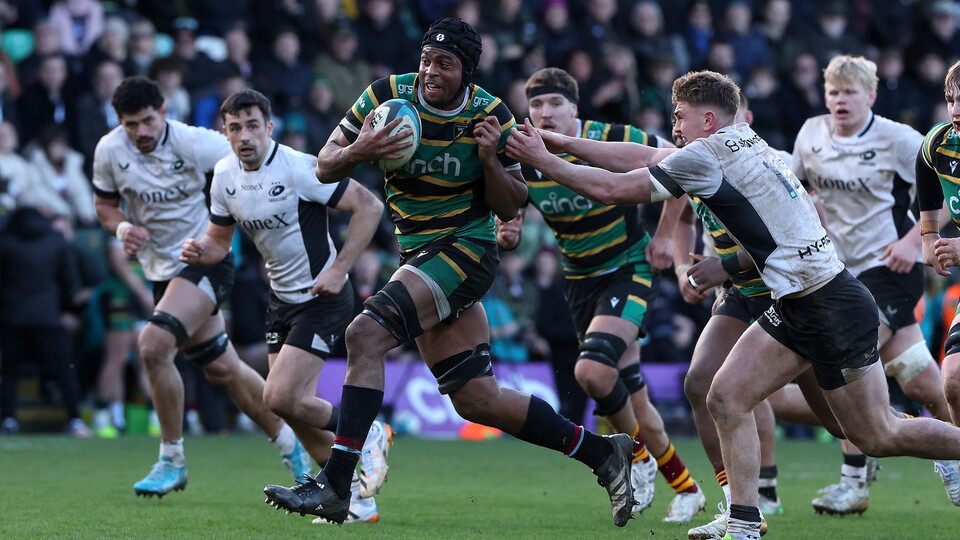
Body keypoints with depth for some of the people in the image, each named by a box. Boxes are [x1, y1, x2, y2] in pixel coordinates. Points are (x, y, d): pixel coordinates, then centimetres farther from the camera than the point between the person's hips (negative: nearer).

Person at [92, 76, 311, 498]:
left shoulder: (194, 143, -17)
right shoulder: (109, 151, -5)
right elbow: (104, 203, 11)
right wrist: (122, 228, -10)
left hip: (206, 261, -6)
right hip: (163, 269, 6)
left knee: (153, 344, -24)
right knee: (222, 370, 11)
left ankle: (172, 459, -10)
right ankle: (290, 444, 31)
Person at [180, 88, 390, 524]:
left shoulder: (299, 169, -22)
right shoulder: (225, 175, -1)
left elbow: (369, 206, -19)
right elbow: (220, 238, 13)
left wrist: (339, 269, -22)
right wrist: (199, 251, -11)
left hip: (323, 297, -7)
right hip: (281, 298, 7)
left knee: (280, 397, -16)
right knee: (296, 406, 4)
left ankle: (365, 435, 8)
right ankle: (356, 497, 18)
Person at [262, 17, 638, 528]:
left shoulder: (491, 117, -8)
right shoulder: (386, 96, -3)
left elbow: (510, 208, -2)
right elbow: (324, 168, 0)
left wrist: (490, 160, -20)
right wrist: (357, 151, -21)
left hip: (466, 251, -5)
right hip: (419, 255, 5)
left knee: (365, 334, -24)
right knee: (477, 401, 6)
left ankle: (333, 485, -24)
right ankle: (602, 452, 22)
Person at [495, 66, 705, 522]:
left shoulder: (612, 141, -19)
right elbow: (508, 233, 2)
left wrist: (667, 233, -9)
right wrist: (507, 236, -22)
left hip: (630, 268, -5)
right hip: (581, 279, 5)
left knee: (592, 370, -26)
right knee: (631, 396, 8)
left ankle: (637, 454, 0)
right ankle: (685, 488, 26)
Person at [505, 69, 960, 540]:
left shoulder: (706, 156, -15)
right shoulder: (742, 144, 12)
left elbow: (611, 190, -11)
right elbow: (643, 157, 19)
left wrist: (542, 160, -2)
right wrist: (561, 143, 18)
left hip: (832, 308, -9)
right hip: (794, 308, 9)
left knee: (879, 436, -1)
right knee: (726, 398, 1)